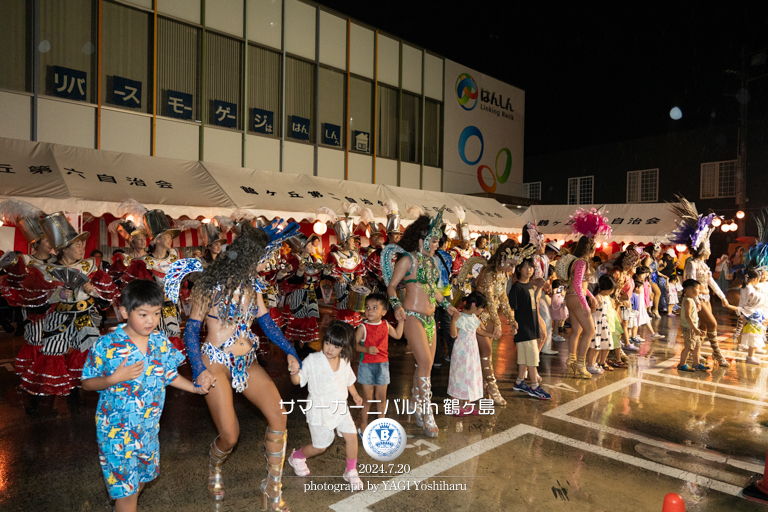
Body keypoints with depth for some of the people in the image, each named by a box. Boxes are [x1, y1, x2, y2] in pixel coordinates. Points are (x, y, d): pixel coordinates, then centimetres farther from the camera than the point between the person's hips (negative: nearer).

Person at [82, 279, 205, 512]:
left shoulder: (160, 341, -6)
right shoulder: (107, 345, -20)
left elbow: (169, 374, 5)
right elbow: (87, 383, -11)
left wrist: (194, 387, -6)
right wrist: (115, 378, -28)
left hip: (148, 427, 6)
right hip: (118, 430, -5)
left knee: (141, 477, 24)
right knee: (125, 487, 4)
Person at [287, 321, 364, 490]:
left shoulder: (345, 362, 0)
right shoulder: (312, 360, -16)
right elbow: (298, 380, -17)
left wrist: (355, 395, 17)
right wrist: (294, 373, -38)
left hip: (340, 408, 4)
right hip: (320, 410, -4)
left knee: (351, 436, -4)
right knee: (320, 446, 7)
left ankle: (351, 471, 19)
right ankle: (296, 457, 37)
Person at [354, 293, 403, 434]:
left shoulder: (386, 325, 1)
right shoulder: (363, 327, -13)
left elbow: (397, 335, 18)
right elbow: (354, 344, -14)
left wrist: (401, 319, 11)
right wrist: (366, 349, -29)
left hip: (382, 364, 4)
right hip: (367, 365, -3)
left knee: (381, 397, 13)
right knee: (368, 398, 5)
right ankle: (363, 426, 21)